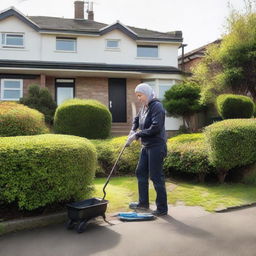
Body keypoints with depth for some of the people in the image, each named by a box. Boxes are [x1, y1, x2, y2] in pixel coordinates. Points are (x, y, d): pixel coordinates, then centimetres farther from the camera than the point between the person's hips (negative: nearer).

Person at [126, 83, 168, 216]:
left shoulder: (157, 106, -15)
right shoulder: (144, 107, 11)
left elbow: (156, 128, -24)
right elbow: (136, 119, 28)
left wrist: (137, 135, -18)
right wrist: (133, 131, 9)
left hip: (156, 146, -9)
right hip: (146, 146, 9)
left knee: (156, 176, -4)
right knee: (141, 172, 16)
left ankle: (162, 208, 9)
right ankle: (143, 202, 31)